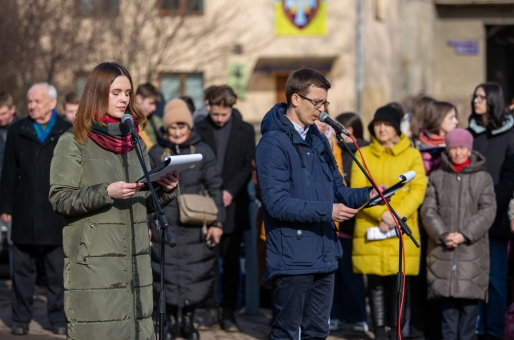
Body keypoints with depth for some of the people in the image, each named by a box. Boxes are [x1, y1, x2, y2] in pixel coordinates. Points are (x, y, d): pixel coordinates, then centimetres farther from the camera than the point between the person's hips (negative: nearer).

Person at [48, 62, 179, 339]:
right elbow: (59, 199, -8)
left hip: (135, 261, 5)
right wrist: (106, 193, -19)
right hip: (92, 262, -5)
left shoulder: (134, 142, 17)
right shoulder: (73, 143, -1)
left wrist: (167, 189, -3)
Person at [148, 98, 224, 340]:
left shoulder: (202, 151, 3)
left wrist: (217, 222, -1)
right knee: (166, 273, 2)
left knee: (195, 274, 2)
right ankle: (171, 320, 15)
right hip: (164, 226, 0)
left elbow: (215, 187, 3)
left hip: (195, 227, 0)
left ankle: (188, 320, 16)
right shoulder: (156, 153, 5)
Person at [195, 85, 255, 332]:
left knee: (231, 262, 3)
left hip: (233, 206, 0)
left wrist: (230, 191, -12)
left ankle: (228, 313, 8)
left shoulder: (245, 131, 5)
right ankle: (210, 310, 8)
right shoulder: (200, 130, 4)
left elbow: (247, 166, 0)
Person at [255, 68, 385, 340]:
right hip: (292, 259, -8)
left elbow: (336, 190, 18)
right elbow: (277, 203, -20)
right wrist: (326, 211, -23)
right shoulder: (273, 143, -12)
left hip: (324, 256, 8)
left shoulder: (318, 141, 14)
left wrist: (367, 195, -2)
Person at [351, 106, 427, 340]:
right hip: (370, 230, 1)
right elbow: (357, 190, -2)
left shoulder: (412, 155, 6)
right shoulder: (363, 155, 8)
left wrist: (397, 216, -17)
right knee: (376, 284, 0)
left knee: (398, 284, 0)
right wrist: (381, 214, -16)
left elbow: (418, 190, -3)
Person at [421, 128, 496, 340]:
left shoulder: (483, 178, 7)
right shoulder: (437, 177, 10)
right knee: (447, 301, 0)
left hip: (472, 250, -1)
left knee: (470, 300, -3)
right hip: (442, 251, 1)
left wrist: (464, 234, -14)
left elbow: (488, 211, -2)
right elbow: (428, 210, 2)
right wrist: (443, 234, -14)